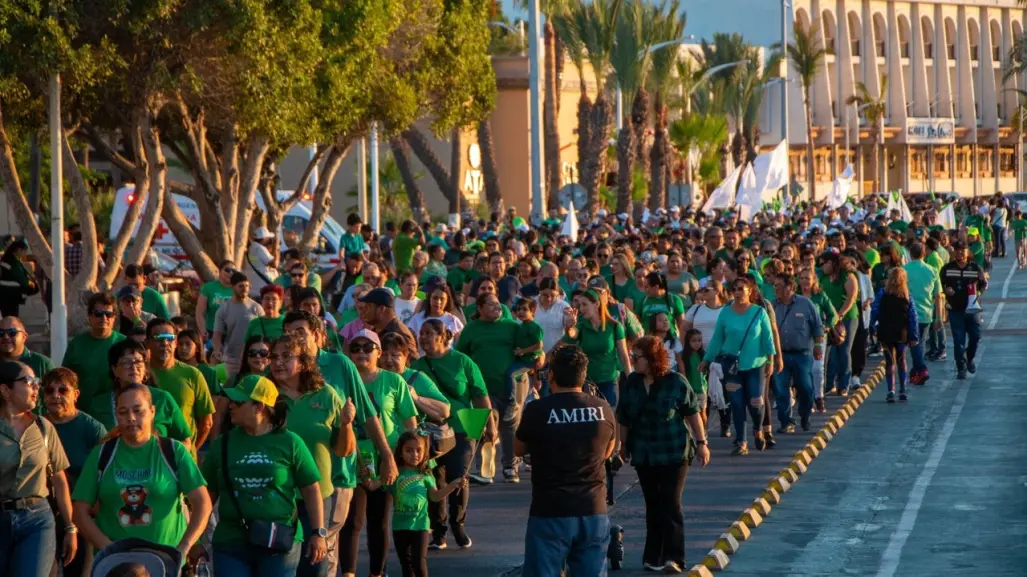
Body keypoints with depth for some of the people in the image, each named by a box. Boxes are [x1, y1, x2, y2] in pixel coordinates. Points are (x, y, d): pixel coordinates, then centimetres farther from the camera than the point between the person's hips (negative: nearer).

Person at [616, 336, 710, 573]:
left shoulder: (676, 382, -11)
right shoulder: (631, 382, 0)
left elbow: (693, 412, -4)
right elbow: (624, 418, 10)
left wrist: (701, 443, -2)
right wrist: (623, 445, 15)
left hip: (673, 454, -4)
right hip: (643, 455, 4)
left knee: (671, 504, -8)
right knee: (653, 506, 9)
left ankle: (673, 558, -9)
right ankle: (653, 557, 14)